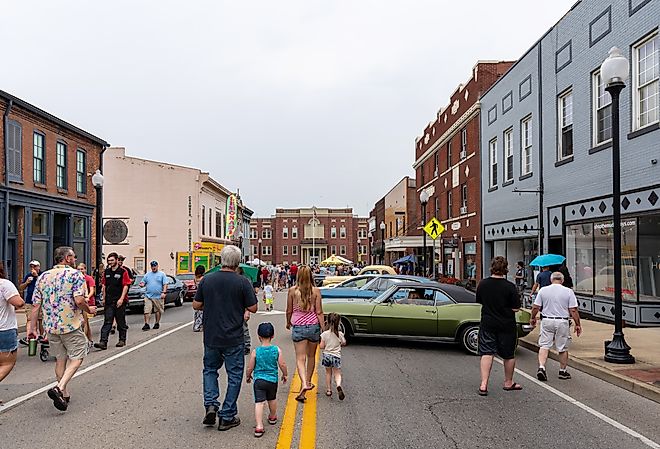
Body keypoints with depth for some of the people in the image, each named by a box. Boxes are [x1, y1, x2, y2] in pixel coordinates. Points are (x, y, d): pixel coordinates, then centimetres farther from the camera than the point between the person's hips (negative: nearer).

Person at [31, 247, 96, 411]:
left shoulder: (43, 277, 8)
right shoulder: (75, 274, -10)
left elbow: (36, 304, 7)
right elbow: (79, 300, -20)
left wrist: (32, 326, 12)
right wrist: (89, 309, -1)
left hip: (50, 326, 6)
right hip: (71, 325, -6)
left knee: (60, 359, 18)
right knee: (76, 357, 4)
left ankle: (64, 394, 25)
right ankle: (59, 388, -14)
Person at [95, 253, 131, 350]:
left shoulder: (123, 272, -5)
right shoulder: (106, 272, 11)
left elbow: (126, 286, -8)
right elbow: (104, 286, 17)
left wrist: (121, 299, -15)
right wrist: (104, 298, 12)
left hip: (119, 301, -4)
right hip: (109, 301, 4)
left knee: (121, 321, 7)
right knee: (107, 322, -3)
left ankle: (122, 340, 18)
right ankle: (103, 342, -8)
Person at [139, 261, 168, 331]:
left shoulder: (162, 274, 4)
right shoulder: (147, 275, 13)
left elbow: (165, 284, -2)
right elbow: (143, 282, 17)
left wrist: (164, 292, -14)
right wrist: (142, 284, -8)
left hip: (158, 296, -2)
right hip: (148, 296, 2)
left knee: (158, 310, 6)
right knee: (147, 310, -7)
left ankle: (157, 323, 19)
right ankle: (146, 324, -7)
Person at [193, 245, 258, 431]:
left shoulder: (207, 280, -3)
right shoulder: (242, 282, -12)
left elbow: (196, 305, 3)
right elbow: (253, 308, -9)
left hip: (211, 337, 3)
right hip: (234, 339, -3)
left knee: (210, 369, 23)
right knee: (234, 376, 10)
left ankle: (210, 404, 6)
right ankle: (227, 417, 13)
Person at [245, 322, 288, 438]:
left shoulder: (255, 351, -9)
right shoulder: (277, 350, -7)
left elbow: (250, 368, -3)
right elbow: (282, 365, -5)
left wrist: (248, 376, 17)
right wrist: (285, 374, 13)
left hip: (259, 380, -2)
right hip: (272, 380, 2)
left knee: (259, 402, -4)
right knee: (272, 399, 24)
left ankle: (259, 426, -15)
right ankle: (272, 417, 46)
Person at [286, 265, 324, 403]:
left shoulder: (292, 291, -5)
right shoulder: (316, 291, -5)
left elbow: (289, 311, 3)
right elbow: (319, 312, -6)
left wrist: (288, 323, 21)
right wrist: (323, 329, 0)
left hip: (298, 327, -1)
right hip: (313, 326, 1)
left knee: (300, 358, 0)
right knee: (311, 356, 19)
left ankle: (304, 384, -19)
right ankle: (308, 382, 31)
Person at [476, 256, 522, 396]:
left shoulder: (482, 284, -5)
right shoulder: (510, 287, -16)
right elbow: (515, 308, -12)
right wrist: (506, 307, 7)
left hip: (487, 324, 2)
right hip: (507, 325, -2)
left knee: (486, 353, 3)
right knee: (509, 355, 15)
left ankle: (483, 384, -9)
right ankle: (508, 383, 30)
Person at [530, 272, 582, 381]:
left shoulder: (543, 290, 1)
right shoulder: (568, 291, -4)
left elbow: (536, 307, 2)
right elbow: (573, 310, -6)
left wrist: (532, 318, 18)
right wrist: (578, 324, 3)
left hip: (547, 321, 1)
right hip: (562, 322, -1)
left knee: (544, 346, 5)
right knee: (563, 348, 11)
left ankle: (541, 367, -10)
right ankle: (563, 371, 21)